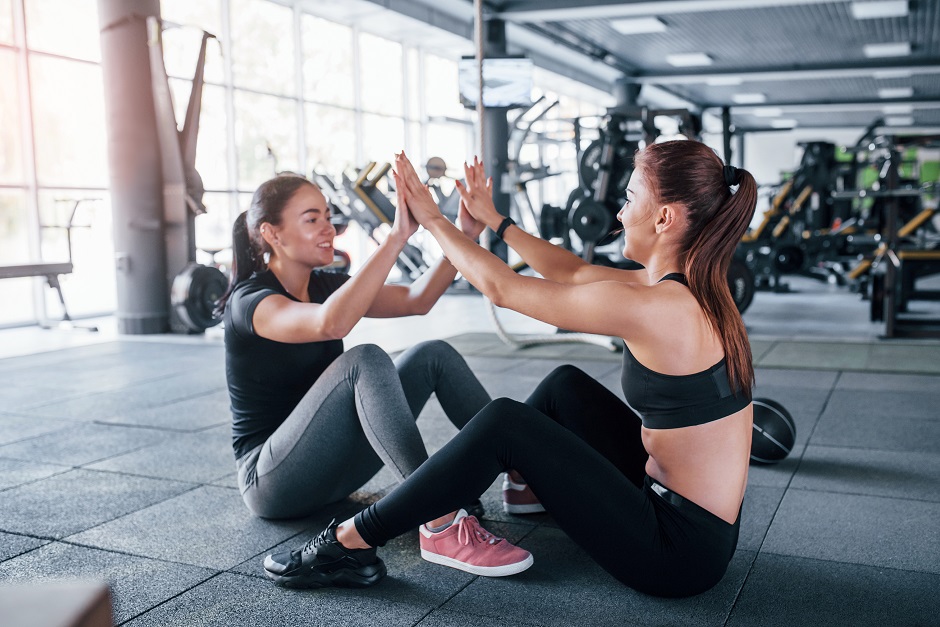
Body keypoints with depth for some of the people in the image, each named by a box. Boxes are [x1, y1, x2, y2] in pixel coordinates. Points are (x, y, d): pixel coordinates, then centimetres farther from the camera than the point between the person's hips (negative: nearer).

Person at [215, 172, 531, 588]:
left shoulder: (323, 285, 7)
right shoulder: (250, 300, -17)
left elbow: (417, 299, -2)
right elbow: (331, 323, -39)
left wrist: (465, 235, -15)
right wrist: (396, 238, -41)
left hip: (328, 465, 8)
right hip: (271, 477, -8)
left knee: (434, 355, -6)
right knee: (364, 361, -33)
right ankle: (440, 520, -42)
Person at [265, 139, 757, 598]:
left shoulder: (652, 306, -24)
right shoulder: (695, 287, 3)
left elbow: (499, 287, -13)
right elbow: (574, 272, 17)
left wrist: (431, 219, 1)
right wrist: (493, 220, 24)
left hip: (680, 552, -9)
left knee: (504, 422, -15)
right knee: (564, 385, 16)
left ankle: (354, 539, -3)